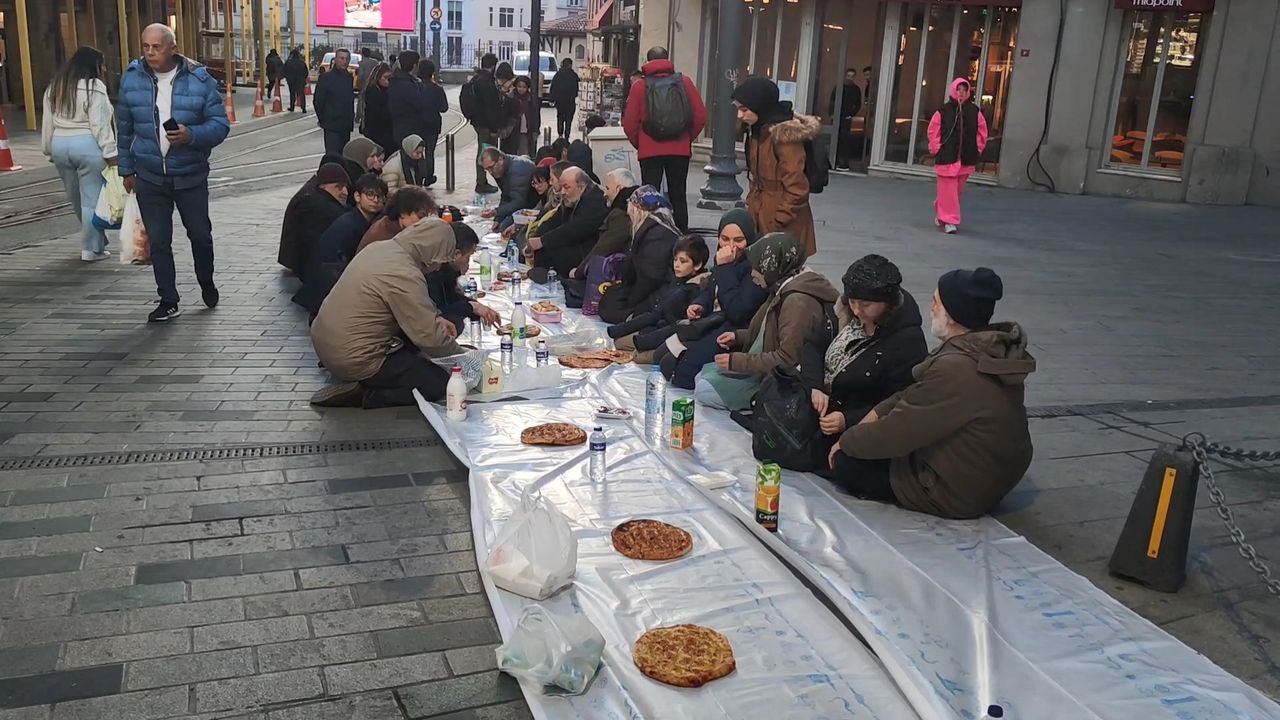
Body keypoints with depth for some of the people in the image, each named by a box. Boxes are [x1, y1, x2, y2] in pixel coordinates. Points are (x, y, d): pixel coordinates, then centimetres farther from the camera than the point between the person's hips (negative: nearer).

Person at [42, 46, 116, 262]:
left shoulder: (54, 88, 13)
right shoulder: (94, 87, -10)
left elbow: (47, 125, 15)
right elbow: (100, 125, -15)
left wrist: (50, 151, 21)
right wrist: (111, 153, -14)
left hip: (60, 145, 7)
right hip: (87, 146, -7)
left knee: (76, 198, 16)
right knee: (92, 199, 0)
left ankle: (94, 241, 27)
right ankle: (91, 248, 3)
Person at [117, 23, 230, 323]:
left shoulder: (200, 80, -10)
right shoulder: (131, 78, -2)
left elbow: (220, 125, -9)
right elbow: (125, 129, 7)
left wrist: (191, 135, -27)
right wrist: (126, 169, 10)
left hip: (191, 176, -1)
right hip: (149, 177, 2)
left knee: (200, 234, 13)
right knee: (158, 241, 5)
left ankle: (207, 285, 38)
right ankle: (168, 301, 16)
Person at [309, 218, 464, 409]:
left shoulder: (379, 248, 2)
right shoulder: (405, 277, -25)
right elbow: (430, 338, -20)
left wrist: (437, 318, 10)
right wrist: (461, 356, -3)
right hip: (353, 361, -9)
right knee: (440, 384, -4)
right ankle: (358, 395, -8)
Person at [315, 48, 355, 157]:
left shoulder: (349, 78, 10)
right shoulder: (326, 78, -7)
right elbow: (317, 101, -3)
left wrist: (351, 119, 12)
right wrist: (322, 120, 1)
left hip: (346, 125, 6)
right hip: (332, 125, -6)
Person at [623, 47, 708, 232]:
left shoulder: (640, 86, -4)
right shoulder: (684, 82, 0)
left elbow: (629, 123, -5)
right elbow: (700, 116, -1)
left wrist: (638, 144, 11)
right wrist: (688, 138, 13)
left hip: (650, 151, -2)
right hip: (680, 150, 2)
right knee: (678, 197, 12)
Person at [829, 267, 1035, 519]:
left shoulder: (955, 371, -33)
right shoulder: (996, 347, -4)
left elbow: (895, 432, -24)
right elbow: (919, 393, 9)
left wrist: (845, 441, -7)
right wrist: (877, 412, 2)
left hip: (960, 494, -9)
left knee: (845, 463, -6)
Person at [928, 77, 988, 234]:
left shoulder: (975, 112, 4)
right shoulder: (943, 112, -4)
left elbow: (982, 132, 11)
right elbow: (933, 131, 1)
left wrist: (977, 149, 5)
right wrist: (936, 149, -5)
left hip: (966, 159, 4)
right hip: (946, 158, -3)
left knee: (958, 190, 13)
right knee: (948, 190, -6)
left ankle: (940, 214, 32)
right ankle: (949, 220, -1)